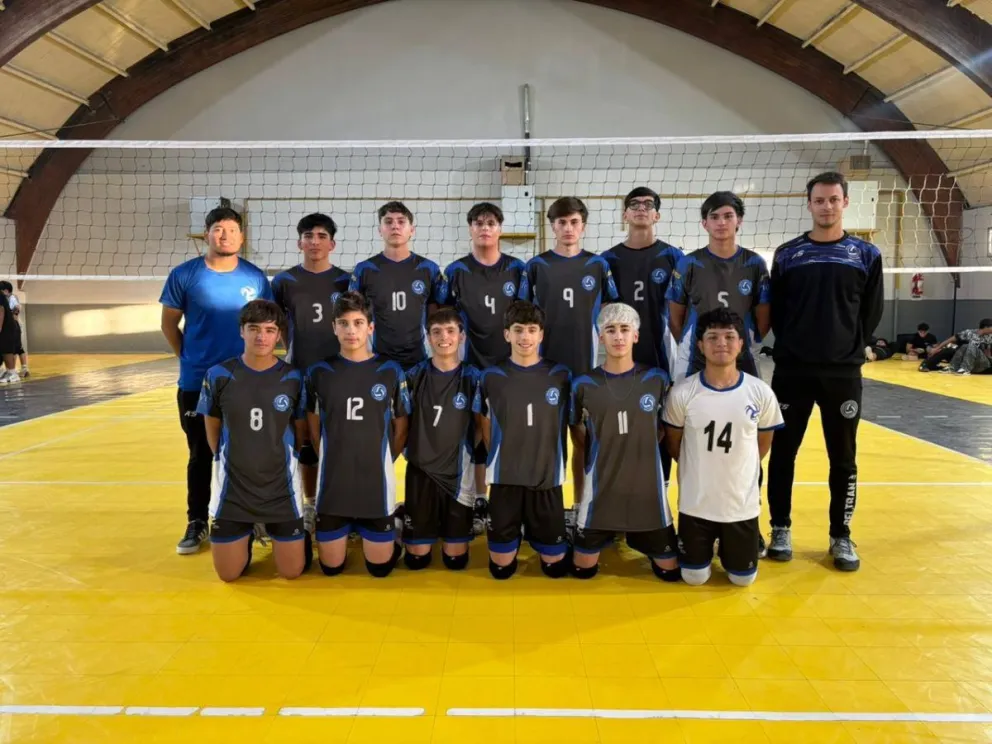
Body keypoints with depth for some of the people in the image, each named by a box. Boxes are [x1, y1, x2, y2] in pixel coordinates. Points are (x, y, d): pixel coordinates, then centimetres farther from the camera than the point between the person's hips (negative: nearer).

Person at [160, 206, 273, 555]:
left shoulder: (256, 277, 1)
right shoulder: (184, 275, -3)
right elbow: (169, 323, 6)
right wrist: (190, 357, 5)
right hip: (197, 384, -1)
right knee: (200, 455, 9)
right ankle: (196, 522, 23)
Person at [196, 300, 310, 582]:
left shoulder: (293, 378, -8)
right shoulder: (219, 375, -8)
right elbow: (212, 430, 5)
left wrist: (280, 461, 8)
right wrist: (232, 462, 6)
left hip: (282, 487, 0)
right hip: (232, 487, 1)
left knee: (292, 571, 5)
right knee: (228, 574, 9)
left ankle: (286, 532, 36)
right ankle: (247, 533, 39)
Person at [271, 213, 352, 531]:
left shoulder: (346, 280, 0)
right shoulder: (285, 281, 1)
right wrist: (289, 350, 6)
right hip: (300, 373, 1)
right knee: (306, 441, 8)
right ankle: (310, 505, 22)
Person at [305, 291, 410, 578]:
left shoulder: (391, 372, -4)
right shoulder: (319, 372, -2)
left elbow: (401, 428, 5)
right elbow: (314, 429, 8)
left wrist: (381, 462, 5)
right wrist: (333, 461, 4)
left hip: (377, 482, -1)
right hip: (332, 482, 1)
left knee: (380, 567, 7)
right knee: (331, 567, 9)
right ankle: (347, 528, 38)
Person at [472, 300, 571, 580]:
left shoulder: (561, 376, -2)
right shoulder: (491, 377, -2)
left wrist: (552, 458, 3)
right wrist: (499, 457, 3)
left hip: (547, 479, 0)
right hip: (504, 479, 0)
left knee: (555, 565, 10)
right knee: (501, 567, 10)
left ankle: (541, 542, 40)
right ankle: (511, 544, 40)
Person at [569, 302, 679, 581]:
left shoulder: (657, 379, -5)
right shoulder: (584, 384, -7)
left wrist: (641, 450, 1)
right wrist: (605, 454, 4)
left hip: (647, 486, 1)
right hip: (600, 487, 0)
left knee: (670, 570, 10)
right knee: (582, 569, 11)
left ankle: (647, 544, 40)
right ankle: (603, 539, 41)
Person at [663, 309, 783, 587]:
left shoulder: (761, 392, -11)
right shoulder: (682, 392, -14)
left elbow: (763, 444, 6)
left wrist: (736, 470, 8)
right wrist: (701, 470, 6)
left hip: (743, 503, 1)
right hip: (695, 504, -1)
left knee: (743, 578, 13)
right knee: (694, 577, 9)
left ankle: (727, 545, 44)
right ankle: (700, 544, 40)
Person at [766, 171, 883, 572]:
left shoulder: (866, 255, 5)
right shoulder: (787, 254, 4)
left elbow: (872, 311, 7)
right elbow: (775, 311, 6)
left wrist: (849, 348, 2)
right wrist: (791, 348, 1)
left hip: (843, 373, 0)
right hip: (792, 371, 0)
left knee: (843, 459, 7)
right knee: (782, 453, 5)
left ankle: (841, 537, 21)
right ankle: (781, 529, 20)